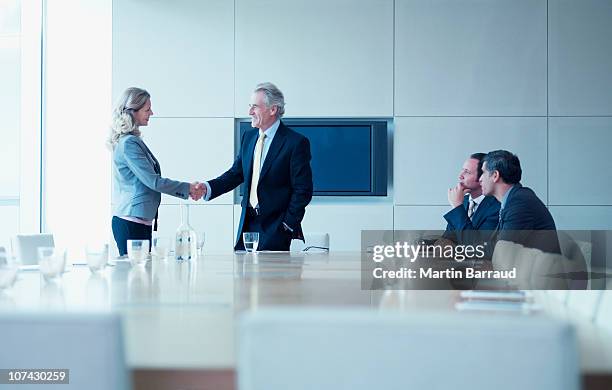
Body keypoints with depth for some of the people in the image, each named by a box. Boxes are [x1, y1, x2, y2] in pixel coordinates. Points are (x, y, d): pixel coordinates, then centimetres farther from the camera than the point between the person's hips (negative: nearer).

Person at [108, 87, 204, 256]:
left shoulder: (133, 140, 16)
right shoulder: (128, 143, -14)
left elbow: (148, 179, 19)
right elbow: (152, 180, -16)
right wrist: (187, 189, -8)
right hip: (131, 221, -10)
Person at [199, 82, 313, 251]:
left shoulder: (296, 142, -10)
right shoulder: (248, 137, 12)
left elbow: (303, 191, -10)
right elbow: (236, 173, 13)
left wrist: (287, 226, -12)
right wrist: (207, 188, -4)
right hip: (247, 224, 6)